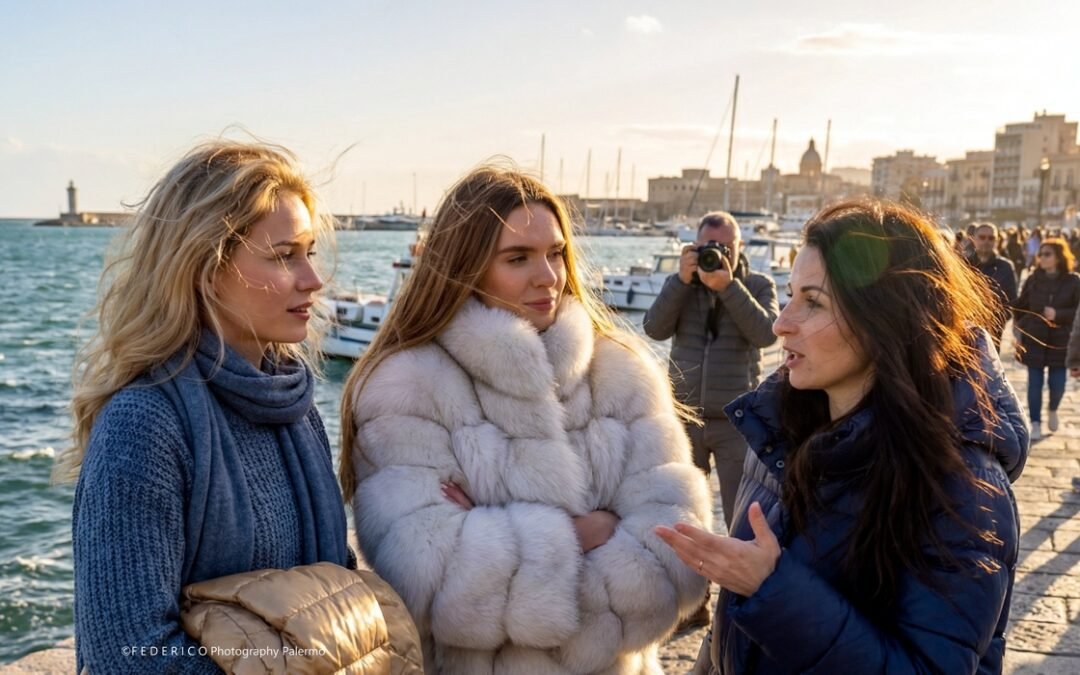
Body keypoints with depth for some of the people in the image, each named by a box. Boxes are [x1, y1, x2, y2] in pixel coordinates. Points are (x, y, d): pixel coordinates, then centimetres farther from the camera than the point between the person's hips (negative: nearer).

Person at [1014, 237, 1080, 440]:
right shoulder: (1033, 280, 3)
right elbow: (1020, 307, 7)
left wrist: (1057, 314, -19)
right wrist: (1018, 330, 0)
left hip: (1060, 341, -1)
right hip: (1033, 340, 1)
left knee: (1057, 383, 2)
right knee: (1035, 383, 0)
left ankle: (1053, 411, 33)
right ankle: (1036, 424, 9)